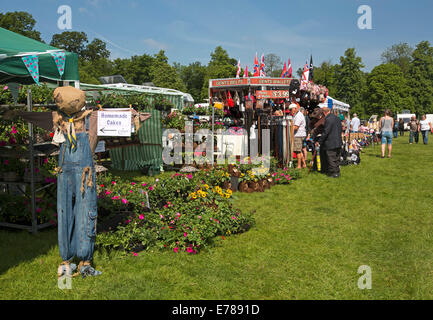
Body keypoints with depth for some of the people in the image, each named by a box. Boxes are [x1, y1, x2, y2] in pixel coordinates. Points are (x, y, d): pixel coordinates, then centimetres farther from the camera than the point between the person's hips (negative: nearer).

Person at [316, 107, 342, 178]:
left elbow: (325, 132, -19)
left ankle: (334, 173, 2)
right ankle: (337, 172, 24)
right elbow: (340, 130, 17)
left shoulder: (328, 119, -18)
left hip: (331, 144, -9)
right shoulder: (337, 118, 11)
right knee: (336, 158, 17)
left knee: (331, 159, -1)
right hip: (338, 142, 9)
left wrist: (319, 141, -12)